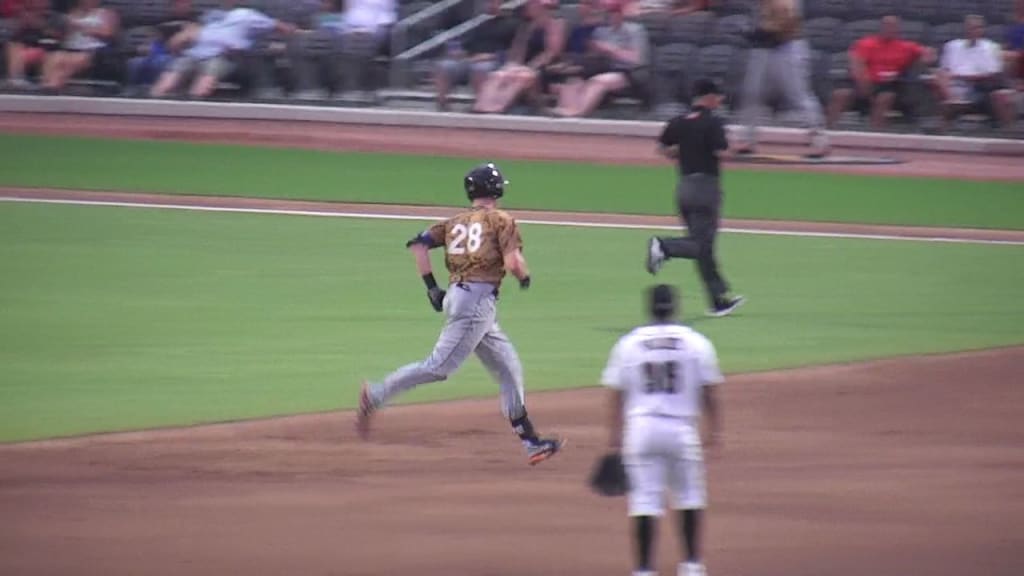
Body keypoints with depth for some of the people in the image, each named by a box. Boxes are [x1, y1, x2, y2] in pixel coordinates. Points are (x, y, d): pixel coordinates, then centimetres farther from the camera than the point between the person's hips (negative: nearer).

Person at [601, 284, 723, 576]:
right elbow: (709, 392, 3)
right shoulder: (696, 343, 1)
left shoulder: (628, 344, 3)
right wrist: (713, 428, 11)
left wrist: (614, 435, 7)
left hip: (640, 428, 0)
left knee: (644, 499, 0)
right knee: (690, 496, 15)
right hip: (681, 429, 0)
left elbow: (616, 394, 3)